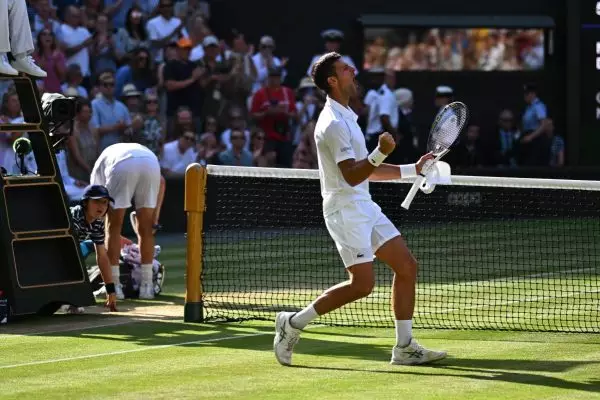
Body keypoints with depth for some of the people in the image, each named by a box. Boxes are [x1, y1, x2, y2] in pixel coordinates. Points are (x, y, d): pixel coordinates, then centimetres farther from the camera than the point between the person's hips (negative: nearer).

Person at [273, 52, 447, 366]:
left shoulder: (346, 117, 17)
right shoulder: (333, 124, -16)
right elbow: (352, 176, -23)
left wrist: (412, 169, 18)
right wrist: (381, 153, -38)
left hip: (364, 207, 10)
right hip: (345, 209, -10)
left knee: (406, 266, 3)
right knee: (362, 284, -13)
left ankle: (405, 347, 5)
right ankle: (293, 323, -1)